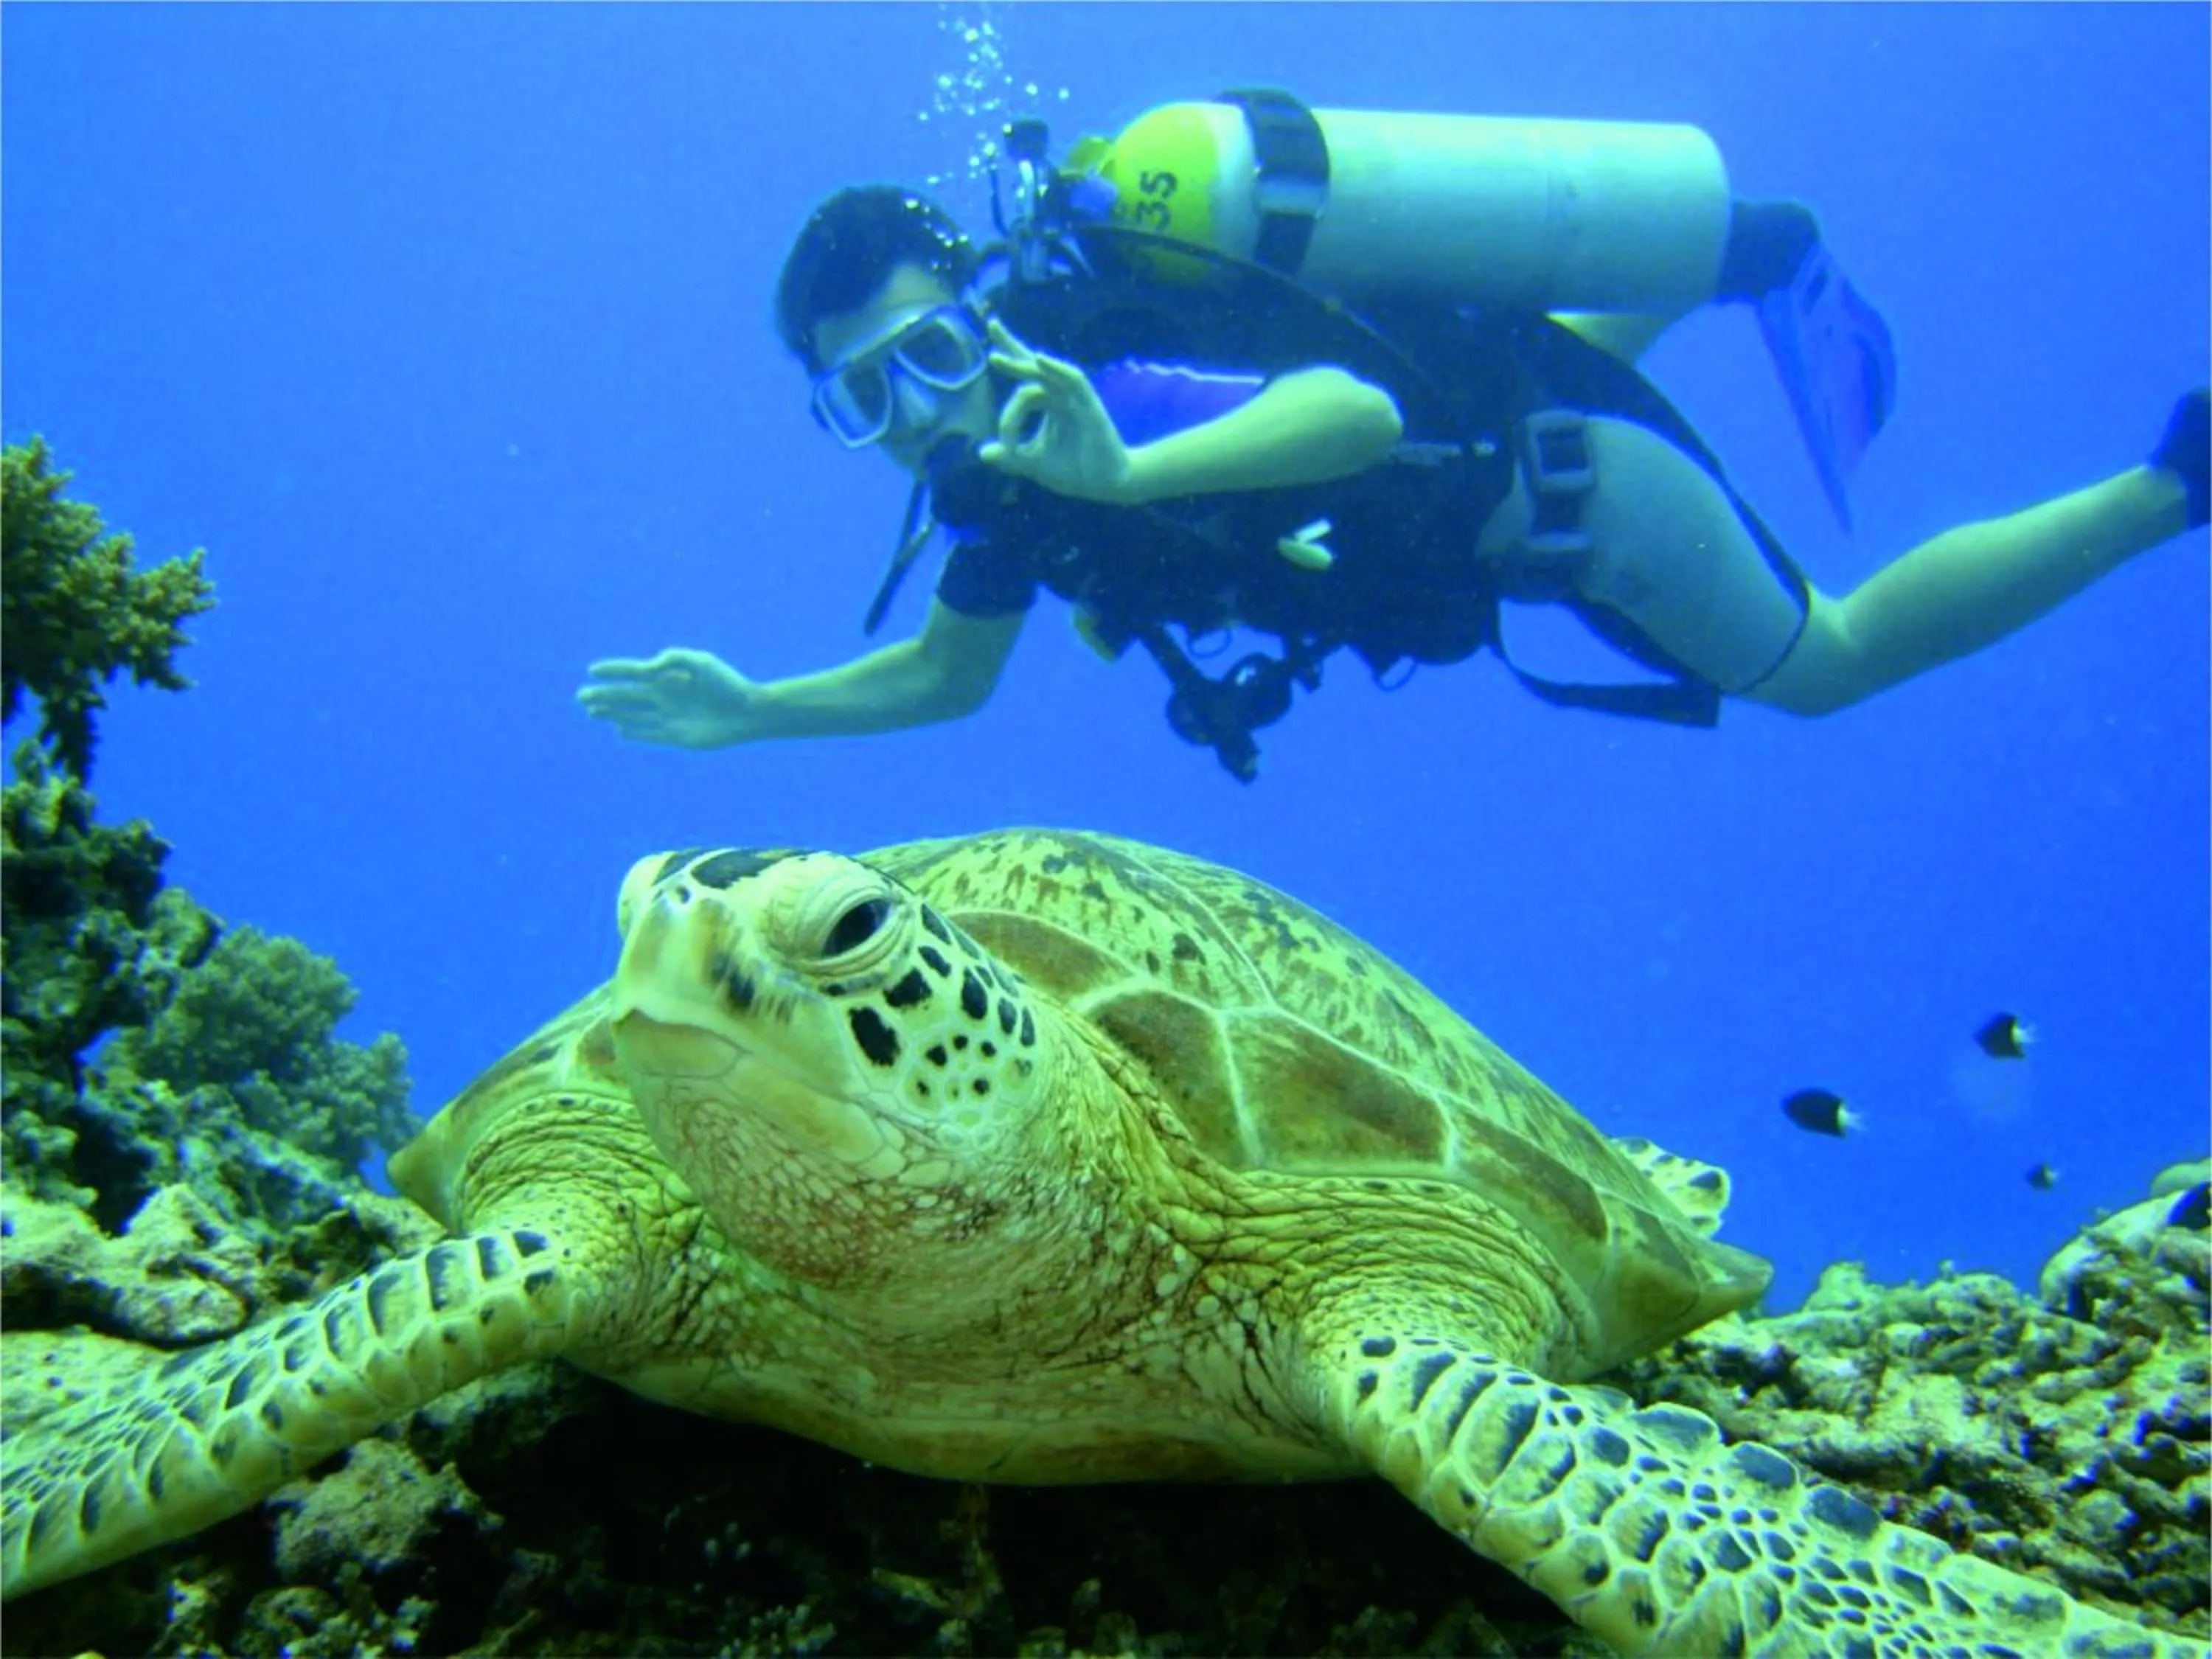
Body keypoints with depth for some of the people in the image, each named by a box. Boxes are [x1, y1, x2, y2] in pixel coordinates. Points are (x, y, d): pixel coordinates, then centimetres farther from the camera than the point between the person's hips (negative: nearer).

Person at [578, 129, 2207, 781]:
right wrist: (752, 713, -7)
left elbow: (1359, 411, -52)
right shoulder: (1001, 450, -10)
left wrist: (1130, 474, -65)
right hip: (1485, 397, 8)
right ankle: (1748, 255, 54)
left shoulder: (1113, 384, -35)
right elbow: (949, 670, 1)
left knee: (1826, 660, 8)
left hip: (1569, 464, -8)